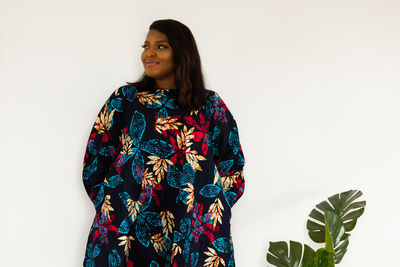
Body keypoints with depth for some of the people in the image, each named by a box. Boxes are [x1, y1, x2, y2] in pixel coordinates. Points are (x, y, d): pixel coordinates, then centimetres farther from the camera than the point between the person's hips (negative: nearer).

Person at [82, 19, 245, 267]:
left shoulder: (211, 105, 6)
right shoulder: (124, 99, 6)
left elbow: (233, 165, 7)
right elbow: (95, 160, 5)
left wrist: (210, 209, -4)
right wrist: (111, 208, -3)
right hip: (129, 227, 0)